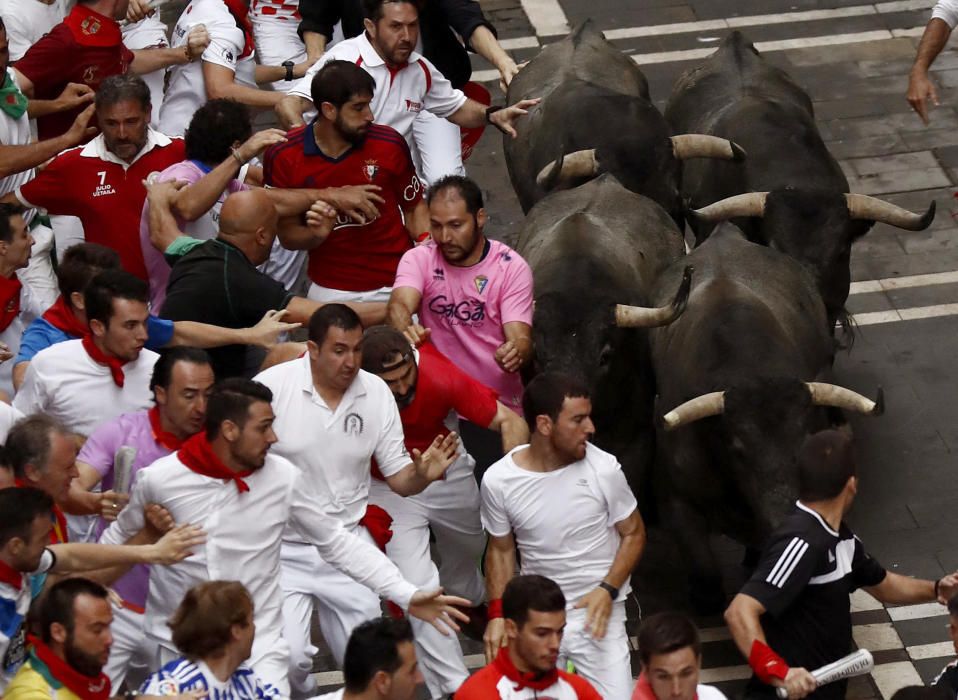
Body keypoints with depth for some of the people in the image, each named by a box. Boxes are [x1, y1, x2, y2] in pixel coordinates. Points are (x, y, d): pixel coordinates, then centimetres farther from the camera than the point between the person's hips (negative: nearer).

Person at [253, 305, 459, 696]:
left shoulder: (376, 392, -2)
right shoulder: (271, 386, -15)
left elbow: (399, 479, 4)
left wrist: (422, 474, -18)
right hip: (283, 549, -3)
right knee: (285, 657, -16)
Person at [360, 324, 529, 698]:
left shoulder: (441, 376, -37)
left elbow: (509, 421, -33)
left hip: (447, 470, 2)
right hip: (389, 487, -2)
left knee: (469, 545, 30)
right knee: (419, 587, -14)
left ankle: (468, 600, 66)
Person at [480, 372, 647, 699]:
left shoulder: (604, 469, -12)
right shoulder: (498, 480, -9)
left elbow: (633, 534, -1)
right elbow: (501, 550, 5)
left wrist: (608, 590, -14)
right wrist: (497, 614, -5)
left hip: (597, 610, -1)